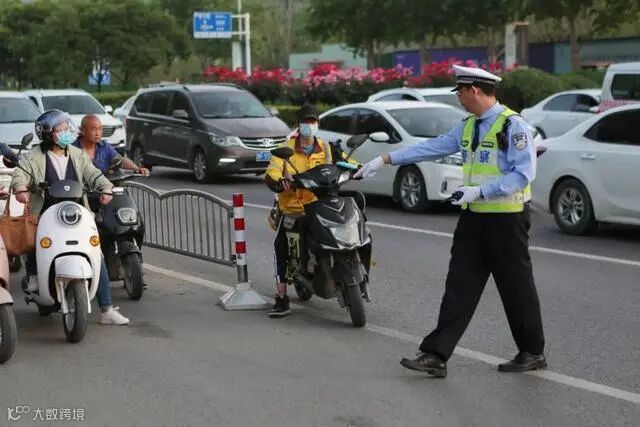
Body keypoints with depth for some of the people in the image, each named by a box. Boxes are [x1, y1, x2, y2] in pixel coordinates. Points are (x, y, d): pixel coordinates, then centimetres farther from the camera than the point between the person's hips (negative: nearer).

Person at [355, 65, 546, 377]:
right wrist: (384, 160, 15)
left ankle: (533, 353, 19)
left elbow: (523, 173, -19)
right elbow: (434, 147, 16)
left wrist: (479, 191, -22)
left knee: (517, 288, 4)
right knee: (460, 287, 4)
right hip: (474, 216, 8)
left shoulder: (513, 125, -13)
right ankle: (436, 355, 2)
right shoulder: (469, 126, 13)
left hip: (506, 219, -8)